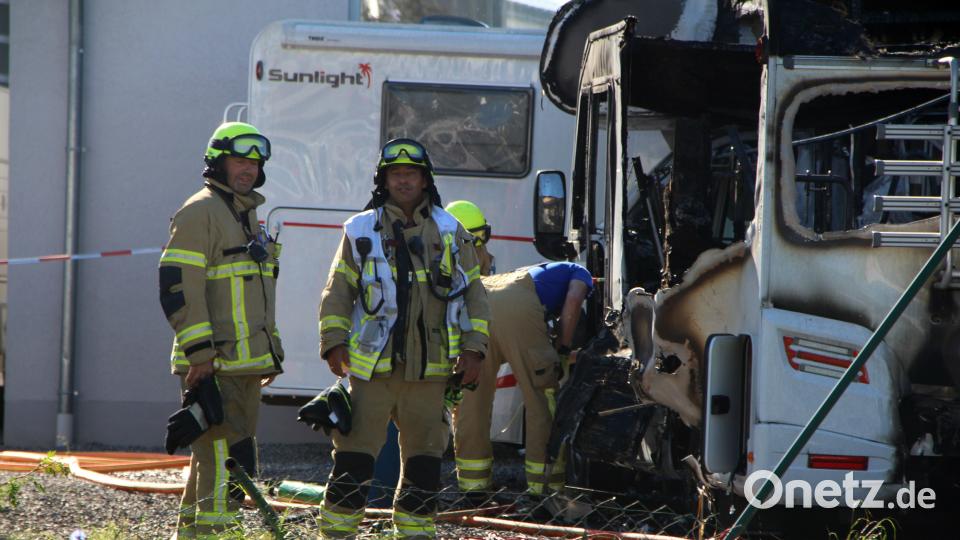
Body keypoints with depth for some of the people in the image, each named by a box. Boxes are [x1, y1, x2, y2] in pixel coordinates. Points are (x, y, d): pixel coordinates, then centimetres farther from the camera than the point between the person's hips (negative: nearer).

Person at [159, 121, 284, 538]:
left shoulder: (248, 215, 21)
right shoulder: (200, 213, -9)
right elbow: (178, 286, -17)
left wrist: (271, 352, 25)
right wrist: (200, 352, -21)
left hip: (244, 363, 10)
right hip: (213, 364, -10)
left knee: (214, 454, 14)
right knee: (224, 456, -14)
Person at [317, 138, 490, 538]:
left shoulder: (451, 233, 11)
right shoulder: (361, 231, 6)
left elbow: (473, 292, 13)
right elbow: (338, 292, 7)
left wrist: (472, 348, 5)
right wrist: (335, 342, -4)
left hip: (431, 367, 2)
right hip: (372, 365, -2)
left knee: (424, 454, 7)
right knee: (355, 450, -6)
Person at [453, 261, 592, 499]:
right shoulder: (579, 274, 30)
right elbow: (573, 299, 6)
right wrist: (563, 348, 12)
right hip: (516, 306, -6)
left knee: (472, 398, 14)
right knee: (541, 399, 5)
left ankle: (473, 484, 18)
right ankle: (543, 486, 7)